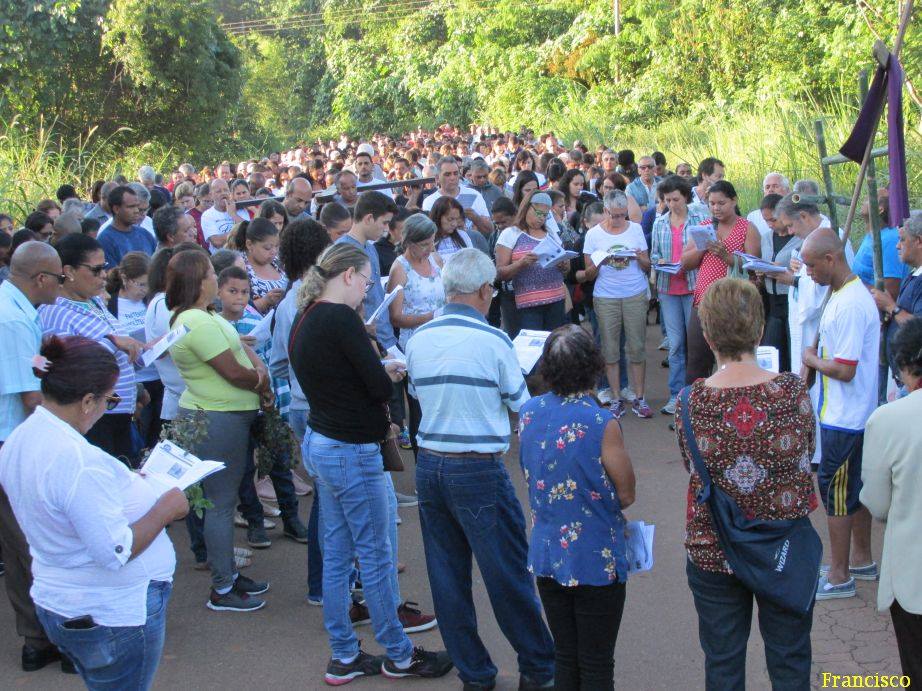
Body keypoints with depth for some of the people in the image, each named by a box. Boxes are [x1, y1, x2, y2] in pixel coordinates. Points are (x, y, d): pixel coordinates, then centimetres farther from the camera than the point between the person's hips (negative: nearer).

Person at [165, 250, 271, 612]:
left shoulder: (204, 316, 10)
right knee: (221, 503, -2)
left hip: (223, 416, 11)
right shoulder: (199, 323, -23)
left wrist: (259, 369, -8)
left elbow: (241, 345, 12)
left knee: (223, 500, 19)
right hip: (219, 419, -11)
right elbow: (234, 372, -21)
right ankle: (222, 591, 6)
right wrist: (262, 383, -3)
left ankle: (228, 574, 31)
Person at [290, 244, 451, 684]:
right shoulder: (341, 319, -19)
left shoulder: (305, 321, 8)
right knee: (376, 556, 3)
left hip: (320, 443, 9)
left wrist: (379, 371, 4)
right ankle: (399, 657, 17)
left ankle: (343, 657, 23)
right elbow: (380, 387, -18)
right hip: (352, 451, -9)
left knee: (336, 554, 14)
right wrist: (389, 373, 2)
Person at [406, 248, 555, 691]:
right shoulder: (492, 340, -11)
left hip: (429, 466, 5)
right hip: (478, 469, -5)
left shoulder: (418, 339, 2)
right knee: (509, 575, 7)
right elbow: (521, 405, -1)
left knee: (448, 577, 12)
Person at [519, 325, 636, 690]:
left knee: (564, 659, 18)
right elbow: (626, 496, -10)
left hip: (546, 555, 5)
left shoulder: (528, 413, -4)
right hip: (596, 560, -5)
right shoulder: (602, 422, -20)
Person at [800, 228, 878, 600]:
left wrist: (812, 359, -10)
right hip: (857, 413, 10)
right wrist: (819, 356, 6)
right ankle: (862, 560, 33)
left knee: (835, 490, 1)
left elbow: (844, 370, -26)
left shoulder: (849, 306, -25)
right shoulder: (850, 292, 8)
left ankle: (839, 577, 12)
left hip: (843, 419, -10)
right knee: (855, 488, 19)